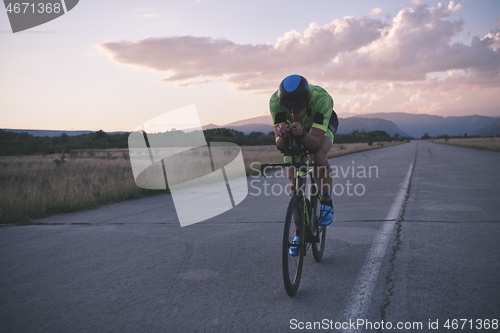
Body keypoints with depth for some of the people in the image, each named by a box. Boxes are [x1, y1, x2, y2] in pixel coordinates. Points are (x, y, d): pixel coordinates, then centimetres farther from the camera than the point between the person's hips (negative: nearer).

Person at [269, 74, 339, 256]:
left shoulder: (322, 98, -42)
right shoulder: (275, 100, -36)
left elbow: (316, 142, -44)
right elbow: (280, 145, -36)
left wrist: (302, 133, -64)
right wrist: (281, 134, -58)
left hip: (323, 126, -2)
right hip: (294, 131, 2)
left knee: (318, 156, -34)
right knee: (294, 184, -6)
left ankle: (327, 204, -10)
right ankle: (299, 232, 10)